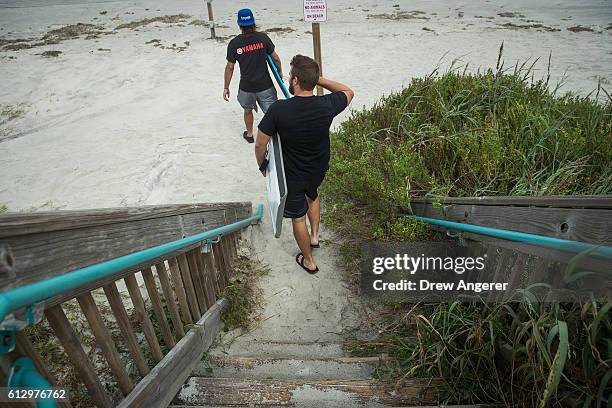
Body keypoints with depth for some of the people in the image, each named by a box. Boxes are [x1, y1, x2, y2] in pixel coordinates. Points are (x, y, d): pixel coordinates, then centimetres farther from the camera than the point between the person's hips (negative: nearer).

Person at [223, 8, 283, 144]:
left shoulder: (234, 43, -8)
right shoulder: (263, 37, -8)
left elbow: (230, 67, -5)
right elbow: (275, 58, -2)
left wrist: (226, 87, 5)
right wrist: (280, 72, 17)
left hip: (246, 87, 1)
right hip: (265, 85, -1)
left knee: (248, 110, 26)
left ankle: (249, 134, 44)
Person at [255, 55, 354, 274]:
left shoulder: (278, 109, -28)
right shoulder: (326, 106, -20)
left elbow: (260, 144, -17)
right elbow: (348, 92, 3)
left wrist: (261, 165, 3)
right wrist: (318, 79, -1)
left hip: (292, 175, -3)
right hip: (319, 169, 4)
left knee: (298, 216, 18)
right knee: (312, 194, 37)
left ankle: (309, 260, 36)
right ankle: (314, 235, 48)